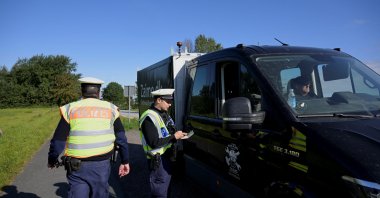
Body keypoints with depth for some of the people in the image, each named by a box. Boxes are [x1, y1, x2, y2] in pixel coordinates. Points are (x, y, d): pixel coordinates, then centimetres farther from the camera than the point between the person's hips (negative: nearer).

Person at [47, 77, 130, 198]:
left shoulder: (71, 109, 0)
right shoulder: (110, 109, 2)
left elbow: (58, 141, 1)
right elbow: (121, 139, 3)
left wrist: (52, 161, 18)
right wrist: (125, 161, 12)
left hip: (77, 167, -1)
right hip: (102, 165, 1)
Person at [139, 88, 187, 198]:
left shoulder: (164, 113, 8)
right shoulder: (150, 118, -21)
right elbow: (154, 143, -25)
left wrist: (178, 134, 2)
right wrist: (174, 137, -20)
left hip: (167, 156, 9)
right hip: (158, 160, -9)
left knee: (166, 188, 22)